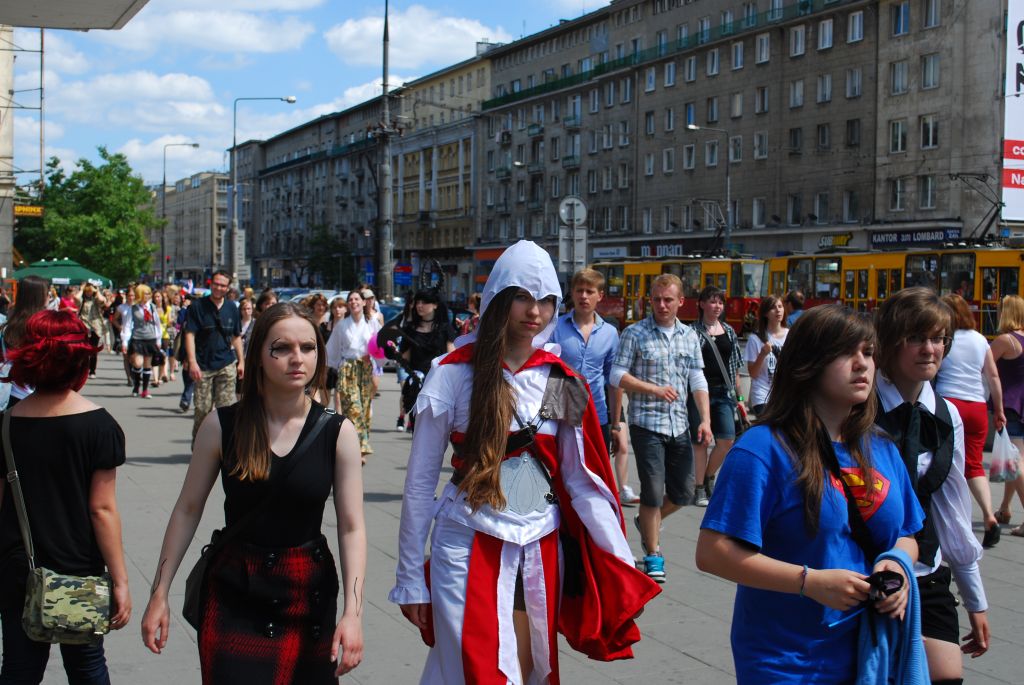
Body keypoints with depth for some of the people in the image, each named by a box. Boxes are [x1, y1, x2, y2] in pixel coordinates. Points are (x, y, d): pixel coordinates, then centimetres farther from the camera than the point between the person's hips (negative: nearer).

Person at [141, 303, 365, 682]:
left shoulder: (337, 433, -6)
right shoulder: (221, 425, -6)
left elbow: (352, 528, -8)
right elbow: (187, 510, 1)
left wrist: (352, 613, -17)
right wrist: (159, 594, 1)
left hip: (311, 596, 1)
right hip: (234, 597, -1)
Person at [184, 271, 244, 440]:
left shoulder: (232, 309, 9)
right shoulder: (198, 306, -2)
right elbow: (190, 335, -7)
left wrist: (241, 361, 11)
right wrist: (192, 362, -17)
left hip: (227, 365, 3)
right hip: (203, 366, -2)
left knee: (226, 407, -1)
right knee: (202, 408, 1)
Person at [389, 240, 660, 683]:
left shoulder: (562, 382, 4)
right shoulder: (456, 373, -7)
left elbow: (582, 480, 3)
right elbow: (420, 480, -3)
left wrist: (624, 566, -4)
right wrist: (410, 576, -2)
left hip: (541, 551, 4)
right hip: (470, 548, -4)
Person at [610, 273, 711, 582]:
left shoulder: (689, 336, 10)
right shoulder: (635, 333, -4)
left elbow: (697, 380, 9)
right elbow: (617, 376, -6)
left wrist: (705, 419, -1)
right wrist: (655, 389, -17)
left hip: (679, 424, 5)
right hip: (646, 424, -5)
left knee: (683, 492, 10)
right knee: (653, 491, -5)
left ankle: (647, 522, 37)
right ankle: (653, 556, 9)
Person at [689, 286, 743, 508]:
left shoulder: (729, 331, 12)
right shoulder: (693, 331, -2)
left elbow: (735, 366, 15)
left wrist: (739, 396, 13)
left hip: (724, 393, 4)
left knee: (727, 441, -2)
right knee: (700, 441, 1)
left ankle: (708, 477, 22)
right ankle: (700, 488, 12)